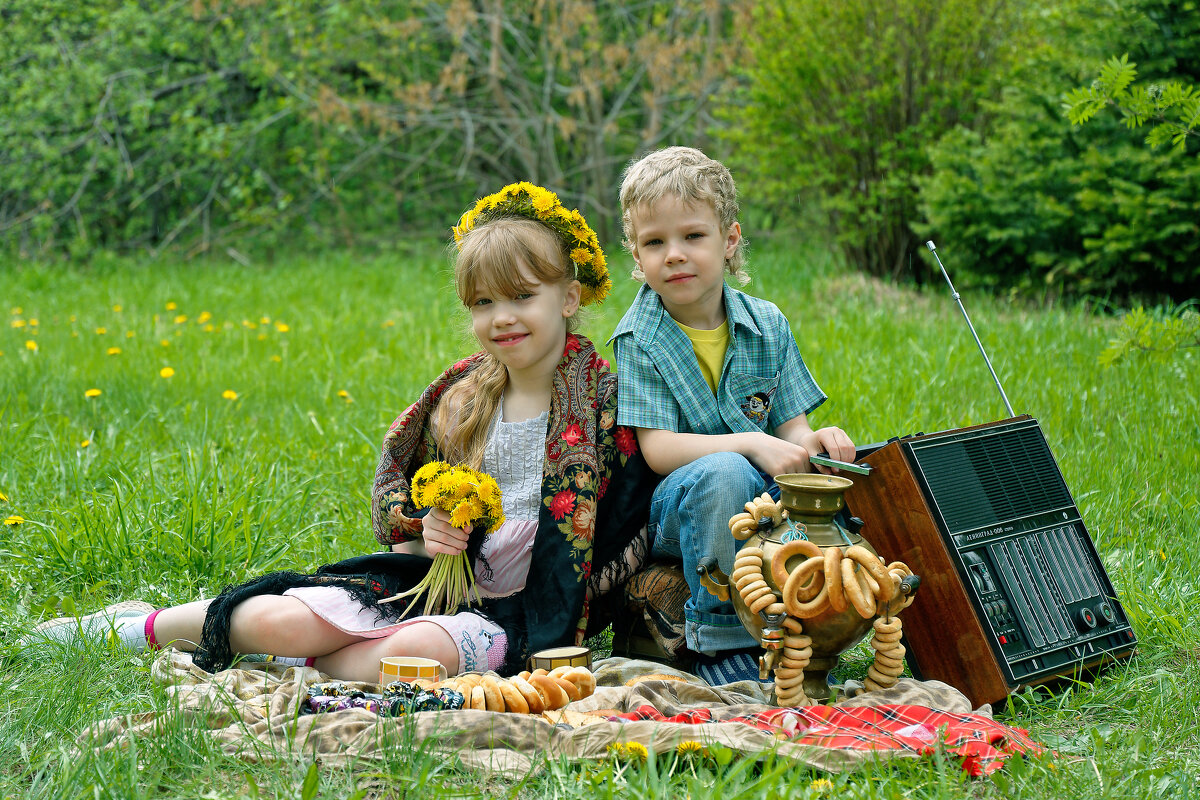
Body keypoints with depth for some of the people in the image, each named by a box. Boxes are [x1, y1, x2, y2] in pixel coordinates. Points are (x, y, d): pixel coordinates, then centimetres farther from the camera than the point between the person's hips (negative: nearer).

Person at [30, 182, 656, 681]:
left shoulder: (604, 399, -3)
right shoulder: (459, 399, 11)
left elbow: (633, 523, -5)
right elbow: (394, 490, 19)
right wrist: (424, 531, -4)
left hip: (518, 611, -4)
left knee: (417, 650, -39)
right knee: (277, 619, -19)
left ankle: (308, 663, -14)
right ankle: (140, 628, 7)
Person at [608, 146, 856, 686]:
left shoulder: (766, 324, 5)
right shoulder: (638, 338, -6)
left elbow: (789, 426, 5)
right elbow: (657, 449, -15)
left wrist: (812, 442, -22)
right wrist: (751, 444, -28)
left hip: (763, 499, 4)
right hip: (678, 509, -4)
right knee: (724, 473, -37)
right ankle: (719, 640, -22)